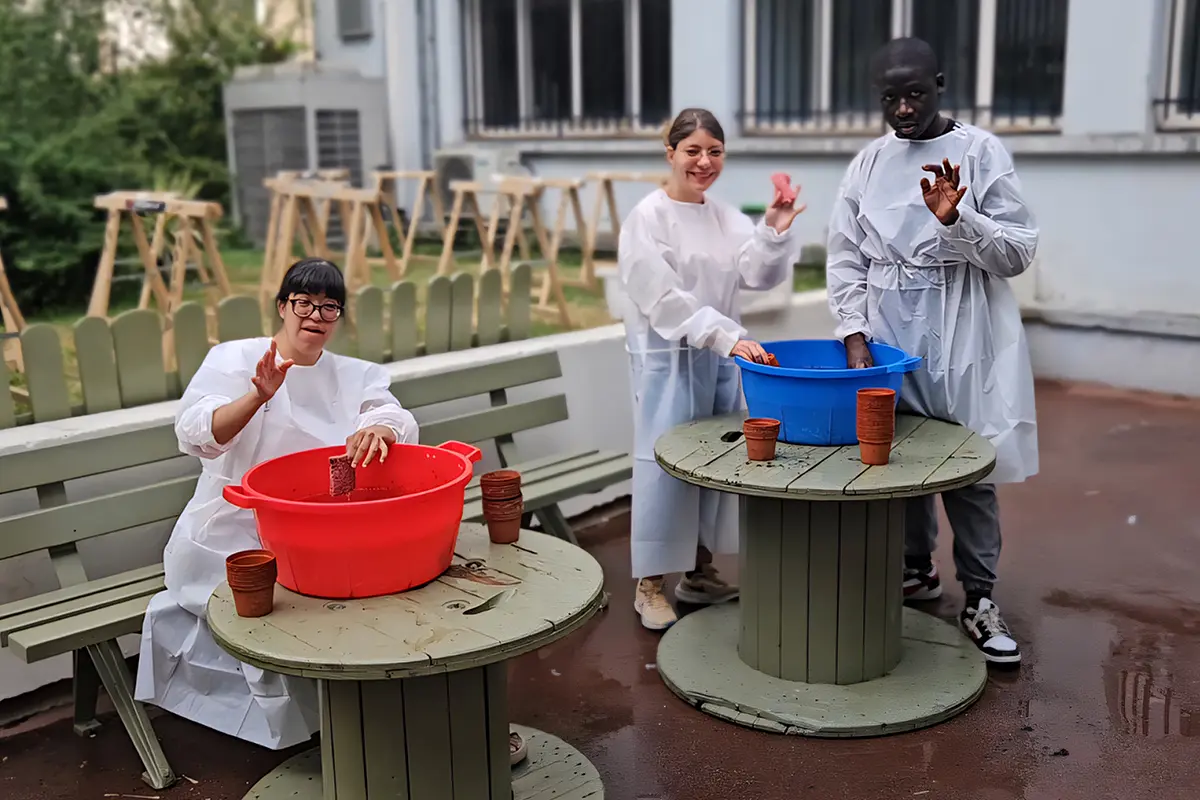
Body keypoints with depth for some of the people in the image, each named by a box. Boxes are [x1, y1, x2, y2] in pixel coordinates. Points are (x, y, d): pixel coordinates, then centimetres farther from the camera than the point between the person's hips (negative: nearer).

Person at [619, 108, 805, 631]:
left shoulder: (726, 218, 11)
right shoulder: (648, 217, -9)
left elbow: (758, 274, 0)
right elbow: (664, 300, -18)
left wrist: (774, 233, -17)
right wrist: (728, 337, -26)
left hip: (719, 355, 7)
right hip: (666, 357, -6)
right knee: (663, 464, -3)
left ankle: (699, 572, 25)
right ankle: (650, 586, 7)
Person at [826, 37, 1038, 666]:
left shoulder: (980, 151, -2)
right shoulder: (870, 162, 9)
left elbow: (1018, 253, -4)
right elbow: (845, 256, 7)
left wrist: (956, 220, -20)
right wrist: (855, 332, -4)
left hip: (960, 332, -3)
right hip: (886, 330, 4)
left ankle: (979, 598, 9)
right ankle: (916, 569, 28)